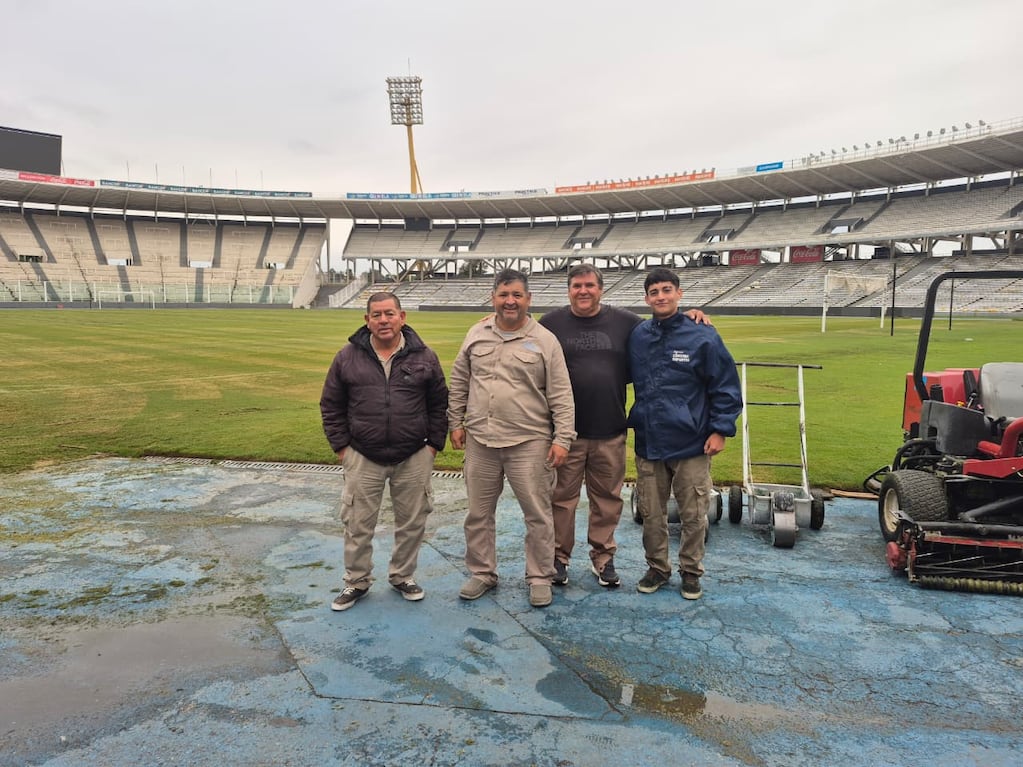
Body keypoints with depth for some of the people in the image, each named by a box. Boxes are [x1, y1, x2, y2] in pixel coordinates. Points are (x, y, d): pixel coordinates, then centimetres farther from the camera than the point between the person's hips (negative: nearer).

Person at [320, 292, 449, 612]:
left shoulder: (424, 357, 0)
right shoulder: (347, 357, -1)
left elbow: (439, 403, 7)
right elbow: (331, 405, 6)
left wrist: (434, 443, 3)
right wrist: (340, 445, 1)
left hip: (414, 459, 1)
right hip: (363, 459, 0)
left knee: (412, 523, 12)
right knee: (358, 525, 8)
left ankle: (403, 576, 32)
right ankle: (356, 582, 27)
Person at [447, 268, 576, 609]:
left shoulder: (545, 340, -4)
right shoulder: (476, 334, 6)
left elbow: (561, 396, -5)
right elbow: (459, 383, 14)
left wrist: (562, 438, -10)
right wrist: (456, 422, 11)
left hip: (529, 442, -3)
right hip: (480, 441, 3)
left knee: (538, 514, 5)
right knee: (478, 513, 13)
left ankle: (539, 578, 22)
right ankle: (482, 573, 30)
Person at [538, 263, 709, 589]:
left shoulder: (625, 322, 5)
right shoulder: (551, 323, 1)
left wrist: (688, 317, 2)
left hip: (610, 433, 2)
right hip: (565, 432, -2)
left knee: (607, 498, 12)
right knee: (562, 498, 7)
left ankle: (603, 558, 28)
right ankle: (558, 557, 23)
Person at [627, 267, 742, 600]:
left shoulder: (702, 336, -8)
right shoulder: (637, 336, 2)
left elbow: (726, 386, -4)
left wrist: (720, 429, -7)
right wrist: (634, 421, 9)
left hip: (691, 445, -3)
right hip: (648, 443, 3)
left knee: (693, 515, 8)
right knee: (651, 514, 13)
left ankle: (691, 571, 28)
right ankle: (657, 567, 31)